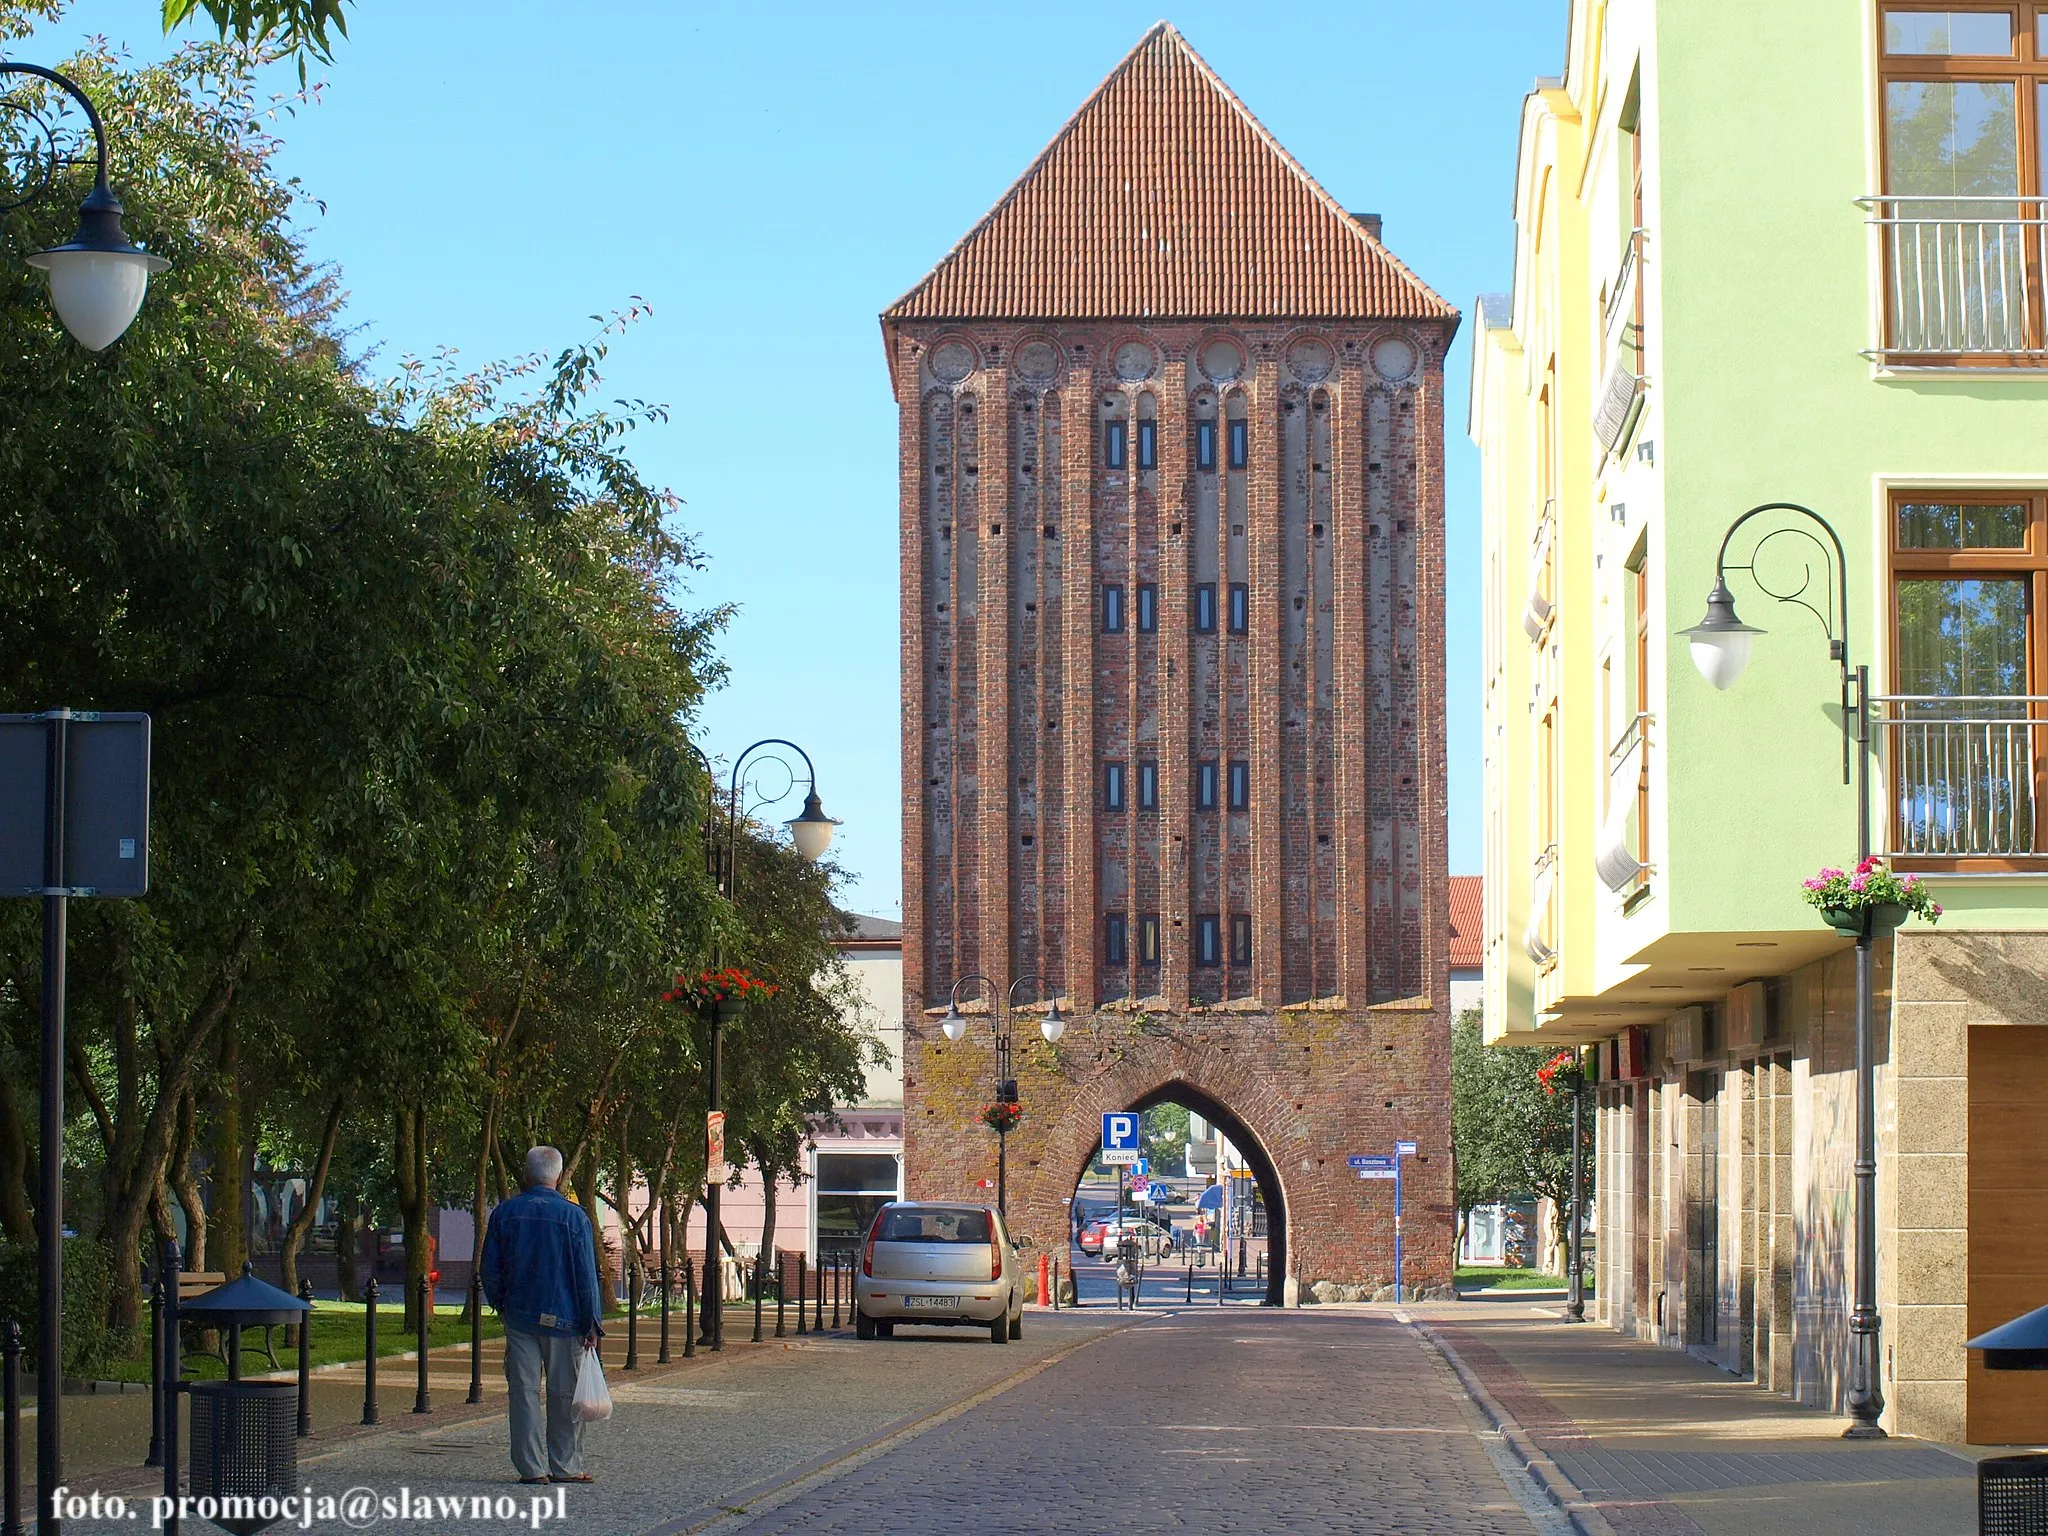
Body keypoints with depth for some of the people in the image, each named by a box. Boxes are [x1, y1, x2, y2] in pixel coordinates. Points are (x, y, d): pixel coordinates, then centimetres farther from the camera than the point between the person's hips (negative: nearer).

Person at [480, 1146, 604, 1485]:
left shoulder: (504, 1213, 1)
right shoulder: (573, 1216, -7)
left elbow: (490, 1270, 6)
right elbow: (586, 1276, -7)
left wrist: (501, 1306, 22)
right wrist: (591, 1324, -2)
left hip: (519, 1317, 2)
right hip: (563, 1317, -2)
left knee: (524, 1391, 5)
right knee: (564, 1394, 7)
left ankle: (531, 1466, 3)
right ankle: (565, 1466, 11)